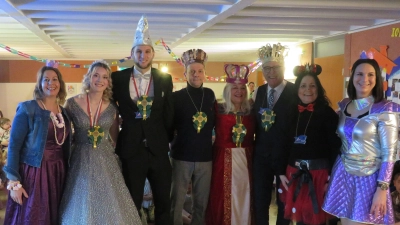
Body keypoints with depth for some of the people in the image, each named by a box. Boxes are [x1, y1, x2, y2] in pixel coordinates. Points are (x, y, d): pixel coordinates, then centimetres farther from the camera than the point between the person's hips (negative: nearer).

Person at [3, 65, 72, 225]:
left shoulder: (64, 112, 9)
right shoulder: (27, 109, -8)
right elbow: (14, 146, -11)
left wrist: (67, 172, 13)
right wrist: (14, 181, -15)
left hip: (57, 174, 5)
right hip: (33, 174, -5)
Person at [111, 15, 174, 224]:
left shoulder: (165, 79, 1)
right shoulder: (118, 78, -1)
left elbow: (168, 113, 5)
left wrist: (168, 139, 6)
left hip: (158, 148, 1)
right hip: (131, 148, -1)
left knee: (163, 202, 12)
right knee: (132, 204, 12)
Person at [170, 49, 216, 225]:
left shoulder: (210, 95, 5)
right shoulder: (176, 97, -6)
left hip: (205, 156, 3)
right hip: (182, 156, -3)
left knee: (202, 201, 13)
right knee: (176, 201, 5)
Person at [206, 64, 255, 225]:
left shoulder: (250, 112, 6)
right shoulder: (219, 110, -5)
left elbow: (252, 138, 10)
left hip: (245, 159, 3)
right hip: (224, 159, -3)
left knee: (244, 196, 10)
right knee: (223, 197, 4)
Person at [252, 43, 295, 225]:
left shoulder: (296, 92, -11)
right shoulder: (258, 92, 6)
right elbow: (253, 121, 7)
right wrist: (252, 146, -2)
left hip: (286, 155, -4)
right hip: (261, 155, 4)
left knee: (284, 201, 14)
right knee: (259, 200, 14)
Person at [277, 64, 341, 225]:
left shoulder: (328, 113, -7)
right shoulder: (292, 113, 6)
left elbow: (335, 148, -10)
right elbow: (285, 145, 9)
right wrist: (282, 172, 5)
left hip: (319, 173, -4)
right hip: (294, 173, 4)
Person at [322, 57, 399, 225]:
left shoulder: (385, 110, -12)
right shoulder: (344, 106, 4)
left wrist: (382, 189, -15)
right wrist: (330, 175, 12)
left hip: (367, 179, -5)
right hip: (342, 175, 5)